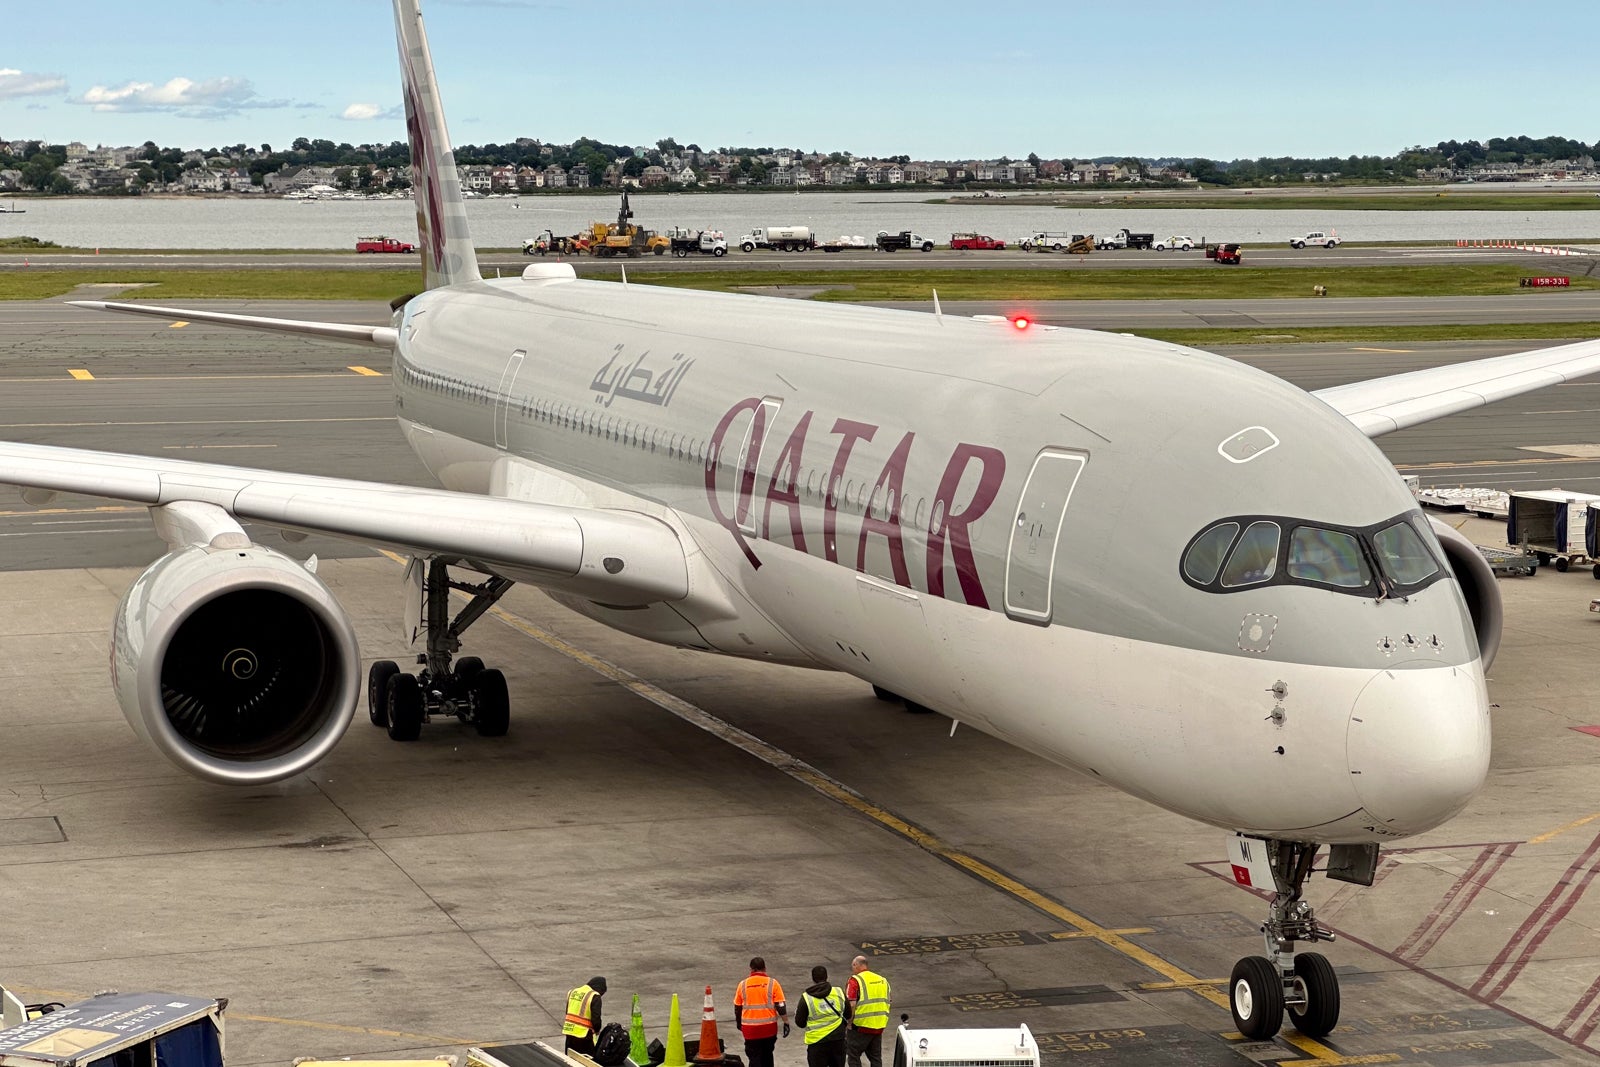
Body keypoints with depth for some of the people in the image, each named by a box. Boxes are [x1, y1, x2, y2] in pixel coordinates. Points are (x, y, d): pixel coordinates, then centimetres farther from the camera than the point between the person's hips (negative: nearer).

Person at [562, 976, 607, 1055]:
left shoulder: (572, 992, 12)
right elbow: (596, 1018, -14)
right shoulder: (594, 997, -11)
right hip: (584, 1034, -6)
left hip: (569, 1031, 6)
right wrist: (597, 1030, 6)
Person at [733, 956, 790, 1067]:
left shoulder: (743, 985, -1)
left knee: (754, 1058, 3)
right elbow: (781, 1006, -8)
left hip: (750, 1029, 0)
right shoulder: (772, 983, -5)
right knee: (767, 1055, 20)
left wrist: (738, 1023, 24)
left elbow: (737, 1008, 9)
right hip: (769, 1027, 0)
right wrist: (786, 1023, 0)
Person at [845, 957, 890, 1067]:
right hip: (879, 1027, 6)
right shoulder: (883, 980, 11)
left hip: (861, 1025, -6)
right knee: (876, 1057, 15)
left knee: (853, 1055, 6)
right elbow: (887, 1004, 15)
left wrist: (849, 1022, -8)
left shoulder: (855, 980, -10)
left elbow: (851, 1004, -18)